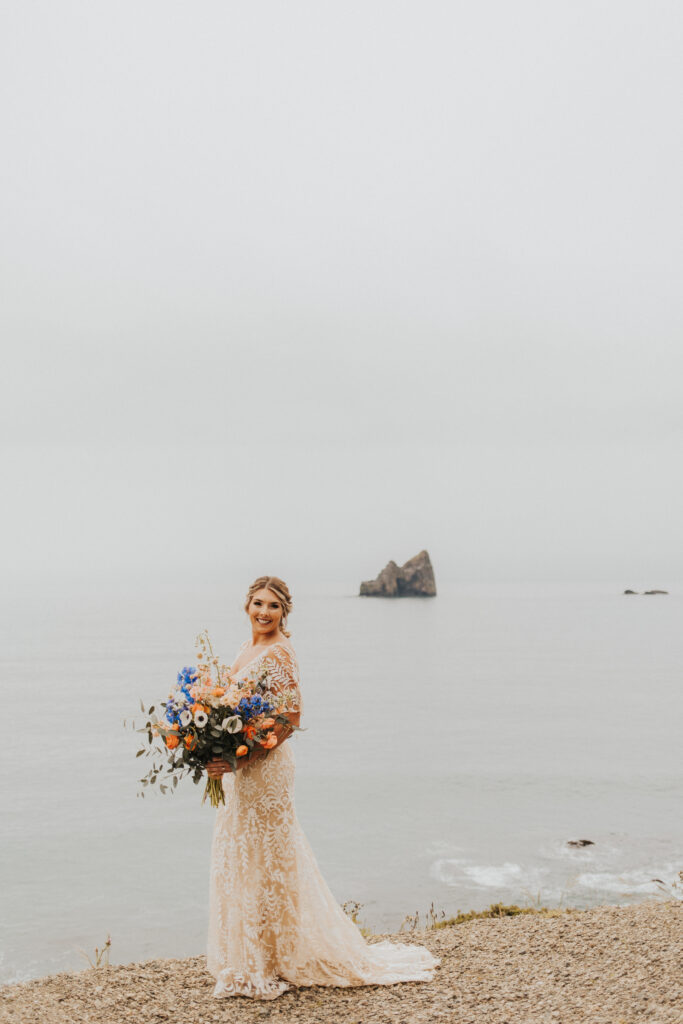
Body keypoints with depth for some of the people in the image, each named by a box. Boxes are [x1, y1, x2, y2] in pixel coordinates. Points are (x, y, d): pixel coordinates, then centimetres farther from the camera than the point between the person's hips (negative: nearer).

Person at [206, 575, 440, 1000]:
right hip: (240, 770, 9)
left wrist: (240, 758, -24)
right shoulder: (247, 649, 12)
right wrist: (221, 759, 10)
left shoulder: (279, 653, -15)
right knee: (239, 860, 15)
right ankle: (249, 962, 26)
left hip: (265, 766, -9)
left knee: (265, 861, 0)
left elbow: (291, 718, -21)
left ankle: (271, 964, 13)